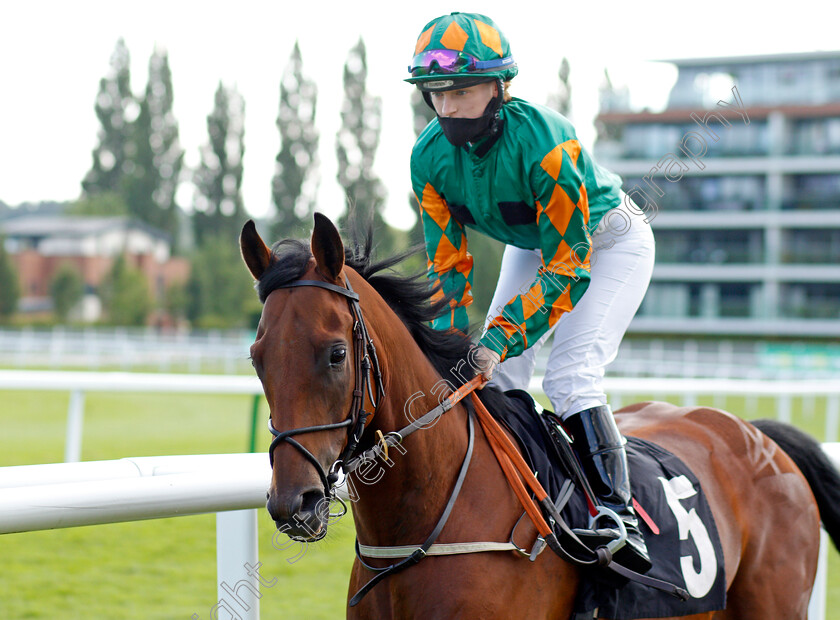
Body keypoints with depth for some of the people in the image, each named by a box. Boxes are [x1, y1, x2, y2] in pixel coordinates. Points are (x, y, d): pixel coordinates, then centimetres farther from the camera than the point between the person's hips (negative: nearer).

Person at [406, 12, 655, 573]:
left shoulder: (541, 141, -39)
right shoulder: (431, 155, -20)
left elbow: (568, 263, -34)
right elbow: (447, 260, -10)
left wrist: (501, 337, -39)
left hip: (608, 239, -6)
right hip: (530, 241, 6)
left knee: (570, 373, -23)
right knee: (496, 373, -2)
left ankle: (618, 512, -24)